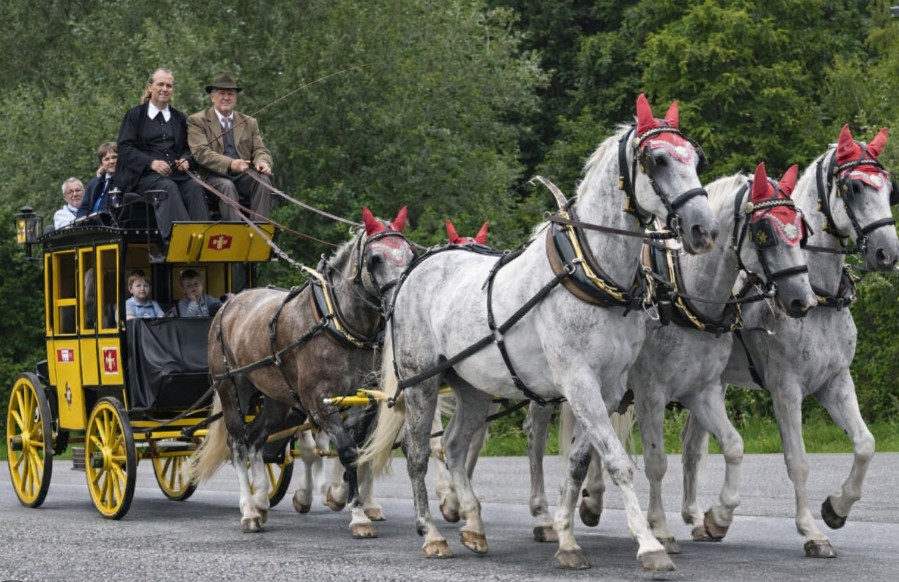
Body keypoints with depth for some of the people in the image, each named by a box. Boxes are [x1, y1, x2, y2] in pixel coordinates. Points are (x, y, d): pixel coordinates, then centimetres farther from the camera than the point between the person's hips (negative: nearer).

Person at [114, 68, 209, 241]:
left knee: (195, 187, -29)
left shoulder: (179, 118, 23)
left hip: (175, 172, 4)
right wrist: (151, 162, -16)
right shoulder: (135, 115, 10)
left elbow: (188, 148, 23)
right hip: (143, 175, -4)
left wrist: (186, 160, -3)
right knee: (168, 187, -36)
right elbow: (124, 148, 0)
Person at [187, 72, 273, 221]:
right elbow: (201, 153, -6)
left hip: (244, 175, 4)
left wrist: (263, 163, -13)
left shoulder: (249, 123, 23)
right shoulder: (197, 121, 8)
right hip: (215, 176, -3)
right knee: (227, 186, -37)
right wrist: (230, 164, -23)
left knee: (264, 180, -28)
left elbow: (260, 150, 15)